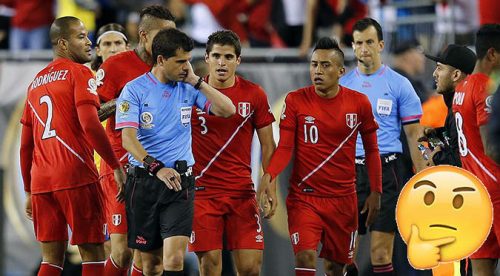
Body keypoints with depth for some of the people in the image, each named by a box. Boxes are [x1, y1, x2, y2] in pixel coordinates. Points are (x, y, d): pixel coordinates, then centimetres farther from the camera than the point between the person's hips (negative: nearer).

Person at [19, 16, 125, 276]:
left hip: (41, 180, 7)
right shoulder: (79, 73, -2)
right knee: (92, 253, -1)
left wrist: (29, 191, 26)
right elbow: (90, 125, -17)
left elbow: (26, 145, 22)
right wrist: (116, 166, -12)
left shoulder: (36, 82, 20)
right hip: (76, 176, -7)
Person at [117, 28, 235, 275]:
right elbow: (128, 138, -14)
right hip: (144, 180, -1)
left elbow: (227, 110, 0)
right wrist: (157, 168, -28)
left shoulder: (188, 88, 6)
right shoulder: (135, 90, -4)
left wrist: (195, 80, -5)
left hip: (180, 181, 1)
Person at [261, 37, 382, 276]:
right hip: (304, 196, -2)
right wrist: (268, 175, -24)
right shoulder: (295, 100, -5)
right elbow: (285, 147, -6)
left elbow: (371, 150, 8)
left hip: (343, 199, 2)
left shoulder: (359, 103, -1)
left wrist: (376, 192, 3)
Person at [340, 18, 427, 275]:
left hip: (385, 171, -3)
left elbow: (414, 136, 2)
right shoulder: (342, 85, 9)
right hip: (349, 171, 3)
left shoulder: (399, 84, 1)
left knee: (380, 253, -5)